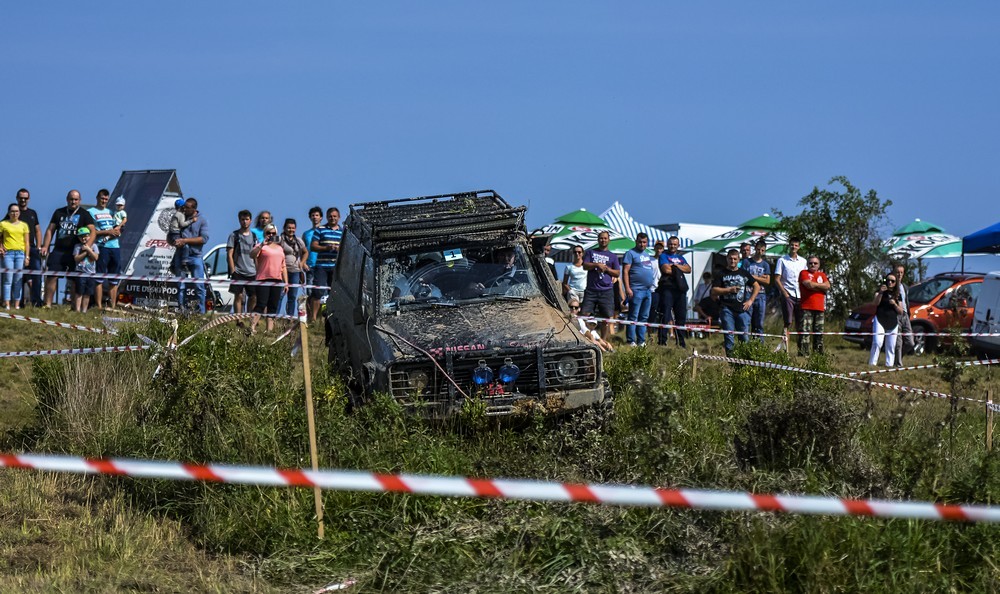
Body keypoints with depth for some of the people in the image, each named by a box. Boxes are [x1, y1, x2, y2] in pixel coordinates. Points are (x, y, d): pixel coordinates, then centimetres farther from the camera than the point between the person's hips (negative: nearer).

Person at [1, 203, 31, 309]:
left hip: (20, 253, 2)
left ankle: (17, 305, 3)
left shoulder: (23, 225, 12)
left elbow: (27, 242, 11)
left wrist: (27, 256, 5)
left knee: (18, 280, 1)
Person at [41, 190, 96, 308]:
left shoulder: (84, 214, 5)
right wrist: (45, 246, 1)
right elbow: (50, 230, 13)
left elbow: (92, 231, -5)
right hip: (58, 251, 2)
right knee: (51, 276, -6)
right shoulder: (59, 212, 14)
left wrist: (87, 246, -21)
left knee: (74, 280, 0)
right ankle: (47, 305, -4)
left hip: (75, 252, -2)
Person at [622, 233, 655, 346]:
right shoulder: (630, 253, -3)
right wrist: (627, 288, -19)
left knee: (644, 317, 9)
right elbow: (625, 271, -10)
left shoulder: (647, 255, 21)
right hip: (636, 290, -8)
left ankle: (641, 340, 14)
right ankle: (631, 341, -7)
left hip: (648, 290, 8)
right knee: (633, 317, -8)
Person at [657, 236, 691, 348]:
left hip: (680, 289, 6)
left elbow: (688, 269, 8)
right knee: (665, 316, -10)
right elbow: (666, 269, -10)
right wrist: (680, 270, 1)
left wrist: (676, 266, -5)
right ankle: (662, 341, -11)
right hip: (667, 288, -6)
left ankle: (681, 342, 16)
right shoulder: (664, 256, 6)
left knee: (681, 316, 9)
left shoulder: (680, 257, 23)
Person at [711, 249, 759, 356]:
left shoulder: (744, 273, 15)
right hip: (727, 309, -2)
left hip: (742, 309, 2)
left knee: (745, 335, -2)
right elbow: (714, 291, 0)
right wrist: (729, 290, -10)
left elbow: (757, 287, 21)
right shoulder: (721, 274, 9)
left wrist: (750, 300, 10)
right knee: (729, 336, -4)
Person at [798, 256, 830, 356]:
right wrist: (820, 286, -1)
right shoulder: (804, 273, 5)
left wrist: (814, 285, -3)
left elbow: (827, 286, 2)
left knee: (819, 332, 6)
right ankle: (803, 353, -14)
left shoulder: (822, 275, 20)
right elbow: (809, 285, -12)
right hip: (806, 307, -5)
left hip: (819, 307, 5)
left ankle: (818, 353, 12)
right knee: (805, 331, -12)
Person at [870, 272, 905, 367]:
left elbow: (901, 312, 9)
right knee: (877, 343, -19)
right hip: (880, 321, -4)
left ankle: (889, 364, 8)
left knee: (891, 346, 4)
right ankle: (872, 363, -18)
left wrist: (894, 304, -9)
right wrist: (880, 293, -32)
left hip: (892, 324, 4)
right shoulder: (880, 291, 3)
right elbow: (876, 303, -16)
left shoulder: (897, 295, 13)